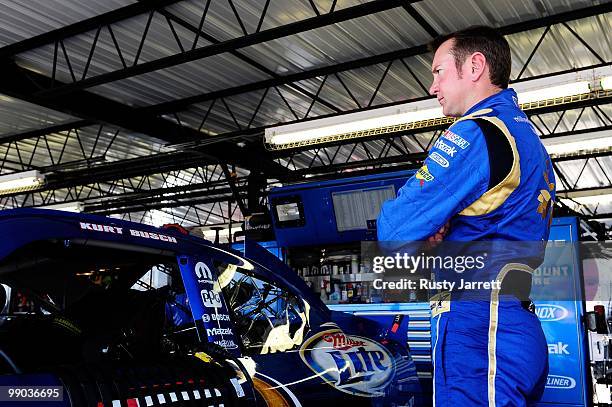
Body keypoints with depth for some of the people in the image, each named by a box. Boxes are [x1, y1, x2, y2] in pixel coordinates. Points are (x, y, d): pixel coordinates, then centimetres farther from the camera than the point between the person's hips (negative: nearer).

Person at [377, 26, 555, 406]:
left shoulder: (476, 133, -11)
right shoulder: (531, 140, 20)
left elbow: (395, 229, -16)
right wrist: (440, 231, 9)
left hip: (476, 327, -10)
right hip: (522, 323, 10)